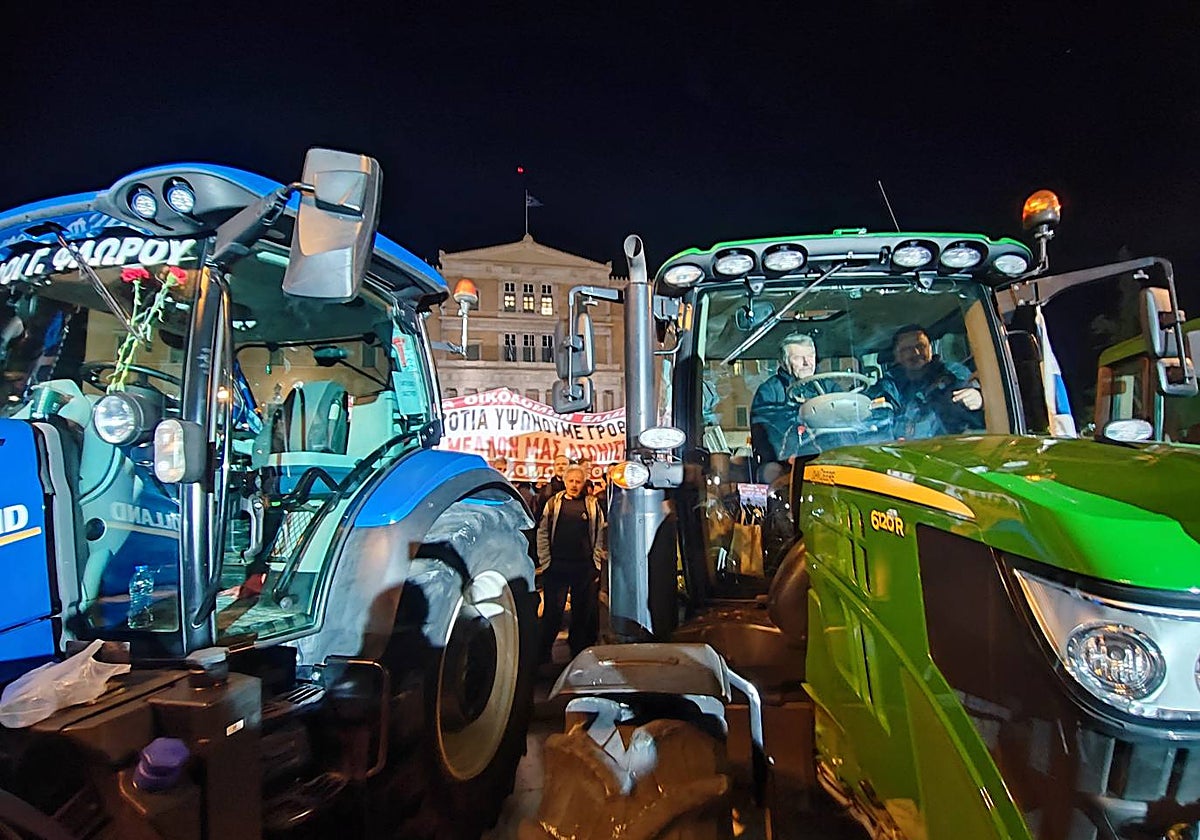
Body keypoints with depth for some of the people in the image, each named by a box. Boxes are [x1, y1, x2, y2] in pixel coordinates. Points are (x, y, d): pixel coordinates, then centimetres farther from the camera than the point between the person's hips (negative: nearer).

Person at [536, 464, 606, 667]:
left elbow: (600, 534, 8)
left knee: (584, 612, 8)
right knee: (553, 611, 1)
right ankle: (543, 654, 11)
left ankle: (579, 653, 22)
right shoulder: (554, 503, 6)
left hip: (585, 567, 1)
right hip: (557, 566, -1)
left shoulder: (592, 504, 7)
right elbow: (542, 533, 7)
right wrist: (545, 560, 0)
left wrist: (596, 560, 2)